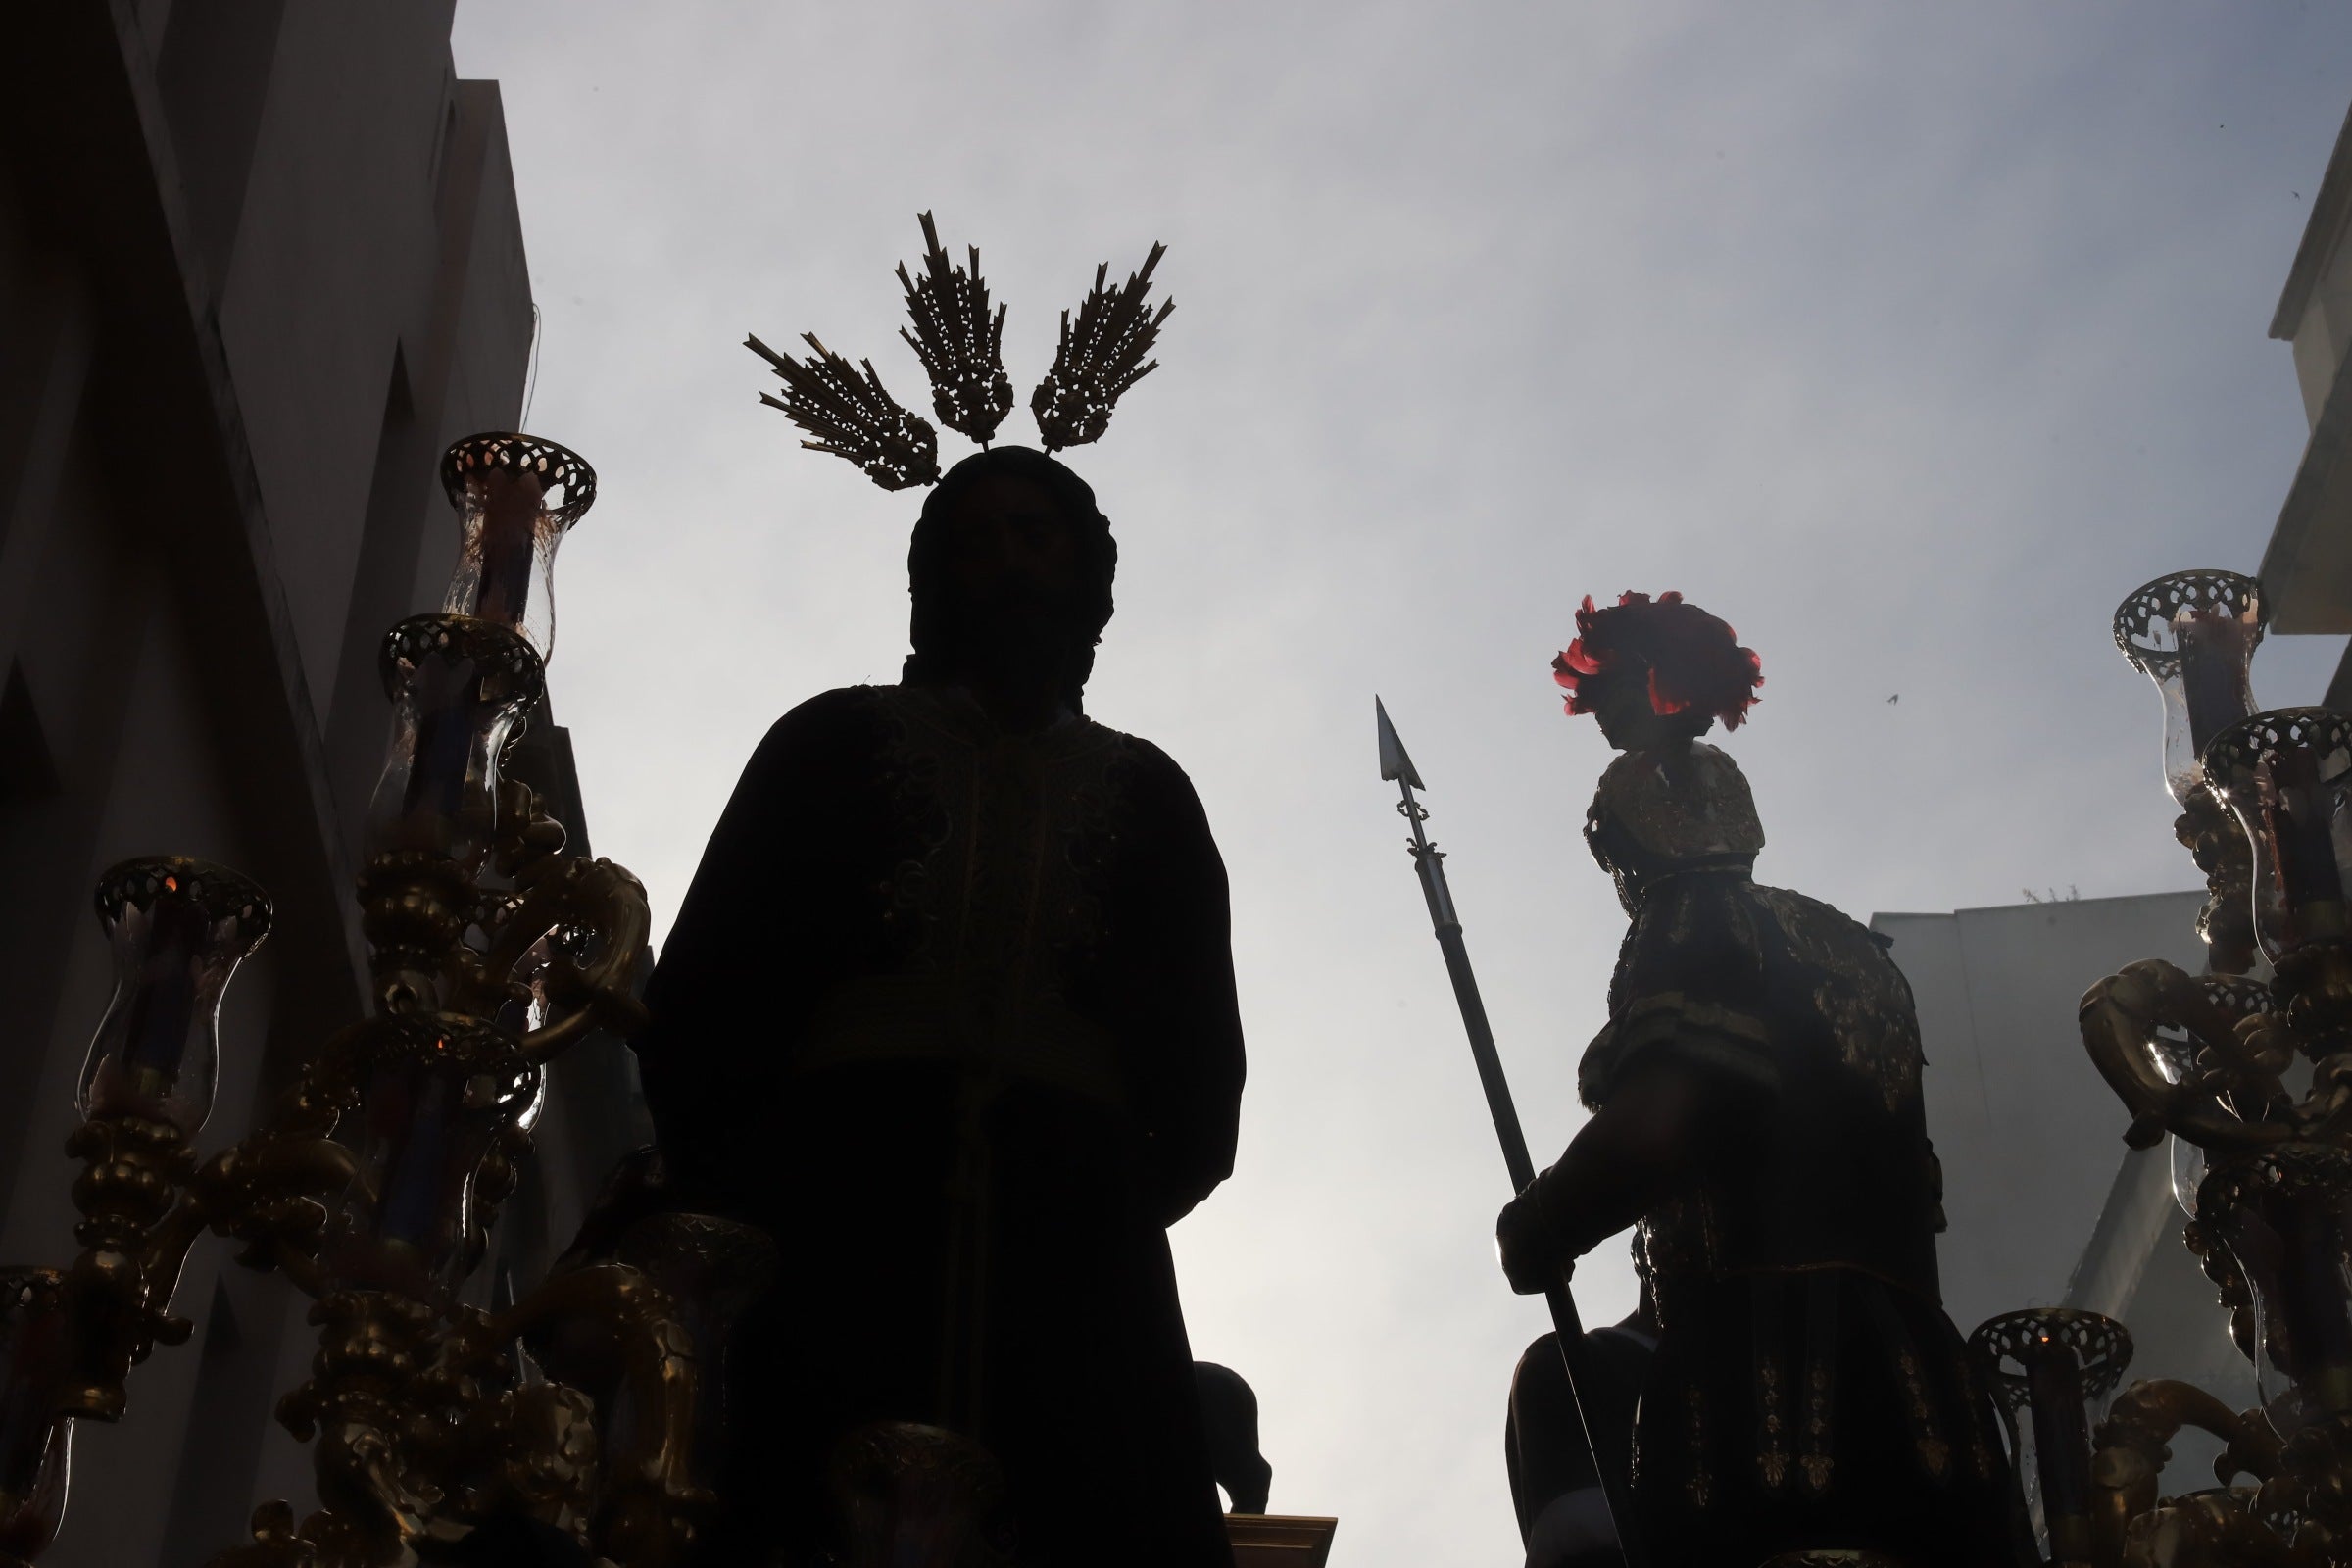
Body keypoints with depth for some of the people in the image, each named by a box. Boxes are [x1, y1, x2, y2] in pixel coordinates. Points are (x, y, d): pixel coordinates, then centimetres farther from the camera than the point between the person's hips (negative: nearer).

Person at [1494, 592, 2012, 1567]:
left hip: (1763, 1406, -8)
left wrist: (1535, 1232, -2)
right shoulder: (1853, 951, 24)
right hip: (1915, 1394, 8)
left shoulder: (1693, 928, -2)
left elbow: (1652, 1129, -18)